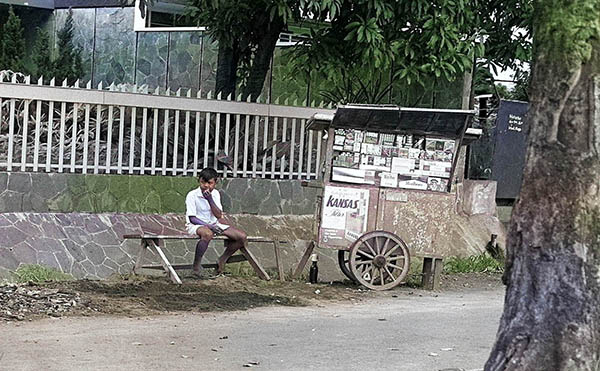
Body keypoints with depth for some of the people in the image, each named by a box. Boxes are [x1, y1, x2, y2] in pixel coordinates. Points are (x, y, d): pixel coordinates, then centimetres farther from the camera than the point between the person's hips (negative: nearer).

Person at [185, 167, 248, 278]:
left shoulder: (215, 194, 3)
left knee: (242, 236, -9)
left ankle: (222, 260, 9)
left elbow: (219, 215, -6)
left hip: (213, 224, 6)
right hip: (196, 225, -6)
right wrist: (207, 226, -27)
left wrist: (210, 199, -19)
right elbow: (192, 218, -15)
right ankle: (196, 265, -28)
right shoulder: (192, 195, -12)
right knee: (208, 234, -44)